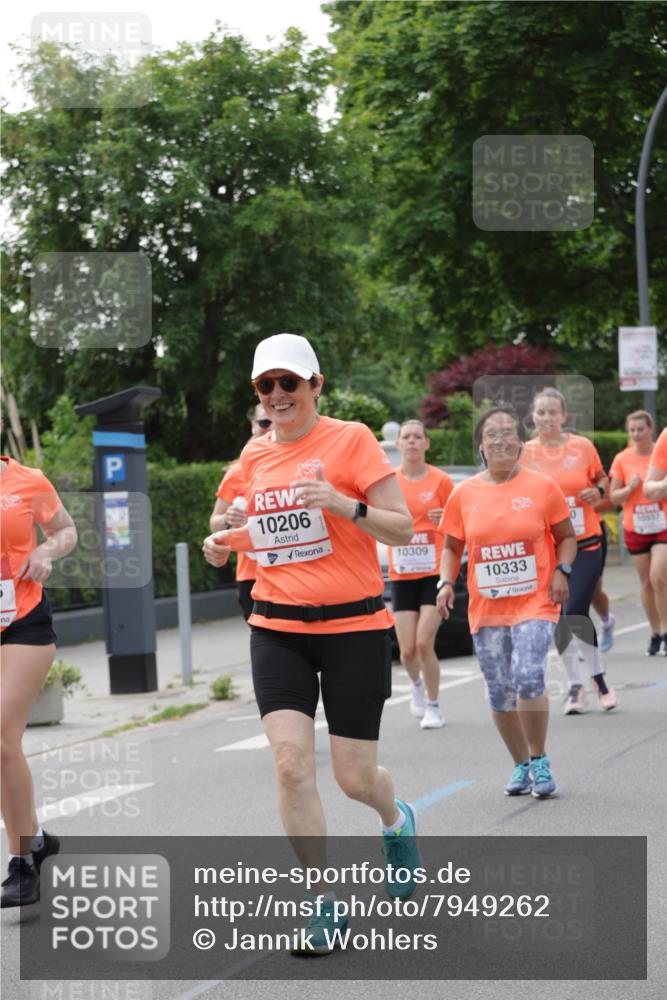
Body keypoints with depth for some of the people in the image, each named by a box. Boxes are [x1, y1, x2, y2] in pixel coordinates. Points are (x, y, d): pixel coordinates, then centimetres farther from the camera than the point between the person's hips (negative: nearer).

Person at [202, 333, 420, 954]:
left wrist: (345, 505, -25)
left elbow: (402, 530, -8)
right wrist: (224, 544, 3)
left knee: (354, 777, 0)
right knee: (291, 762, -12)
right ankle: (323, 899, 1)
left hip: (353, 625, -4)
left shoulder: (350, 439, -6)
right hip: (278, 628, 4)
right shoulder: (255, 454, 8)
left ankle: (396, 820, 37)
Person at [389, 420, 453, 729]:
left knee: (424, 643, -12)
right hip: (401, 574, 2)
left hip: (434, 572, -2)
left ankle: (433, 706, 5)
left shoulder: (440, 481, -2)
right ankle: (417, 685, 33)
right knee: (407, 649, 0)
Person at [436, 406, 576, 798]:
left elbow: (567, 536, 7)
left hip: (535, 603, -3)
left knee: (528, 678, -21)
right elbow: (452, 546, 13)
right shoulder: (464, 494, 3)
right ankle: (521, 765, 25)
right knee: (500, 693, 6)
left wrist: (562, 570, -10)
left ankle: (540, 761, -1)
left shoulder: (542, 486, -2)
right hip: (486, 608, 3)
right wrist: (446, 582, -3)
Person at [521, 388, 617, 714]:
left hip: (585, 544, -1)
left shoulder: (583, 446, -1)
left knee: (575, 613, -11)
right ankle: (575, 684, 17)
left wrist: (598, 492, -9)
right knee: (559, 617, 3)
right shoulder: (524, 453, -1)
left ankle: (598, 677, 8)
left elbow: (602, 481, 12)